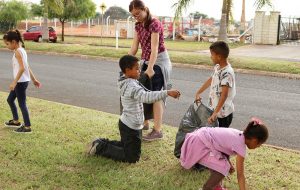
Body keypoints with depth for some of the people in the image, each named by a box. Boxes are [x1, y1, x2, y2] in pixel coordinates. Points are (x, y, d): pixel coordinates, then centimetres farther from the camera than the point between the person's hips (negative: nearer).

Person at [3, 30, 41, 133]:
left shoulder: (17, 51, -16)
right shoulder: (21, 50, 12)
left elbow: (22, 68, -26)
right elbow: (27, 67, 17)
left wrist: (14, 82, -28)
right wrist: (34, 79, 21)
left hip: (21, 82, -10)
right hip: (22, 81, 10)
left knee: (22, 104, -3)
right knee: (10, 99, 21)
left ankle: (27, 127, 4)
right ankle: (16, 121, 32)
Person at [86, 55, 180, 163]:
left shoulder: (126, 84, 4)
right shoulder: (132, 86, -26)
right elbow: (146, 97, -42)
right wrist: (167, 93, -46)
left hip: (126, 124, 10)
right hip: (131, 128, -10)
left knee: (125, 145, 31)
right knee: (132, 158, 1)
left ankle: (102, 143, 22)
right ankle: (102, 149, 3)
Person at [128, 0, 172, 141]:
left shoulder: (154, 24, -19)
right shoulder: (138, 26, 5)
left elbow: (154, 48, -27)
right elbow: (134, 47, 5)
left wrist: (150, 68, -35)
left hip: (159, 61, -8)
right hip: (146, 61, 8)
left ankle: (157, 131, -6)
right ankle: (144, 122, 28)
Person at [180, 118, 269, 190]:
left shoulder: (239, 134, 8)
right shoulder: (241, 147, -15)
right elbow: (240, 175, -11)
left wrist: (229, 163, 17)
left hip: (202, 135, 10)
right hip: (200, 144, -10)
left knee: (224, 157, 19)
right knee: (222, 168, -10)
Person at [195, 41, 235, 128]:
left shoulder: (227, 73, -24)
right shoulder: (217, 67, 3)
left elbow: (224, 95, -31)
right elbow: (210, 80, 21)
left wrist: (215, 113, -37)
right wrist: (198, 93, 24)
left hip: (223, 114, -9)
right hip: (214, 110, 9)